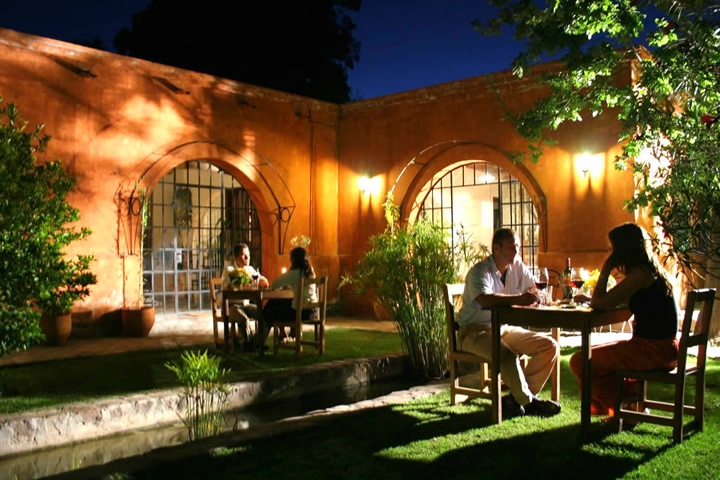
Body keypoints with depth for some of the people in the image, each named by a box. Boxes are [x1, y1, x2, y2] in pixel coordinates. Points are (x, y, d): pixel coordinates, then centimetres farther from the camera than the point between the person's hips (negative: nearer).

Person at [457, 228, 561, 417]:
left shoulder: (518, 266, 6)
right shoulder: (480, 271, -16)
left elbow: (535, 293, 10)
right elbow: (485, 299, -35)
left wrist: (535, 296, -15)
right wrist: (519, 299, -44)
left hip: (505, 329, 8)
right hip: (475, 331, -7)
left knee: (550, 346, -8)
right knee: (506, 354, -37)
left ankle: (516, 398, -8)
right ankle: (529, 401, -15)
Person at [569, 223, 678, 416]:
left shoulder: (641, 273, -18)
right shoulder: (651, 269, 12)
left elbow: (598, 303, -19)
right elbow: (621, 300, 24)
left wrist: (606, 269, -10)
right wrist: (589, 298, 13)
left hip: (654, 350, -10)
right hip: (663, 346, 10)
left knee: (580, 361, -10)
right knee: (598, 355, 27)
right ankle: (633, 407, 29)